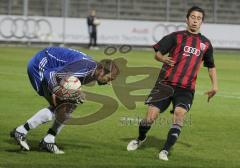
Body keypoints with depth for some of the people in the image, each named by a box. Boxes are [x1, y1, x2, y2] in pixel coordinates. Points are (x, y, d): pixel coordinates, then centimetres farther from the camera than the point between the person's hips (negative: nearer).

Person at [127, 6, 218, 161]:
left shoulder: (205, 43, 13)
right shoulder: (176, 37, 4)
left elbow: (211, 66, 26)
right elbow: (157, 53, 3)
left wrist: (215, 85, 14)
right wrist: (163, 58, -19)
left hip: (186, 89, 1)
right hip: (165, 84, -1)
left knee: (180, 113, -25)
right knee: (151, 116, -6)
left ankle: (165, 151, -20)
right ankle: (141, 138, 27)